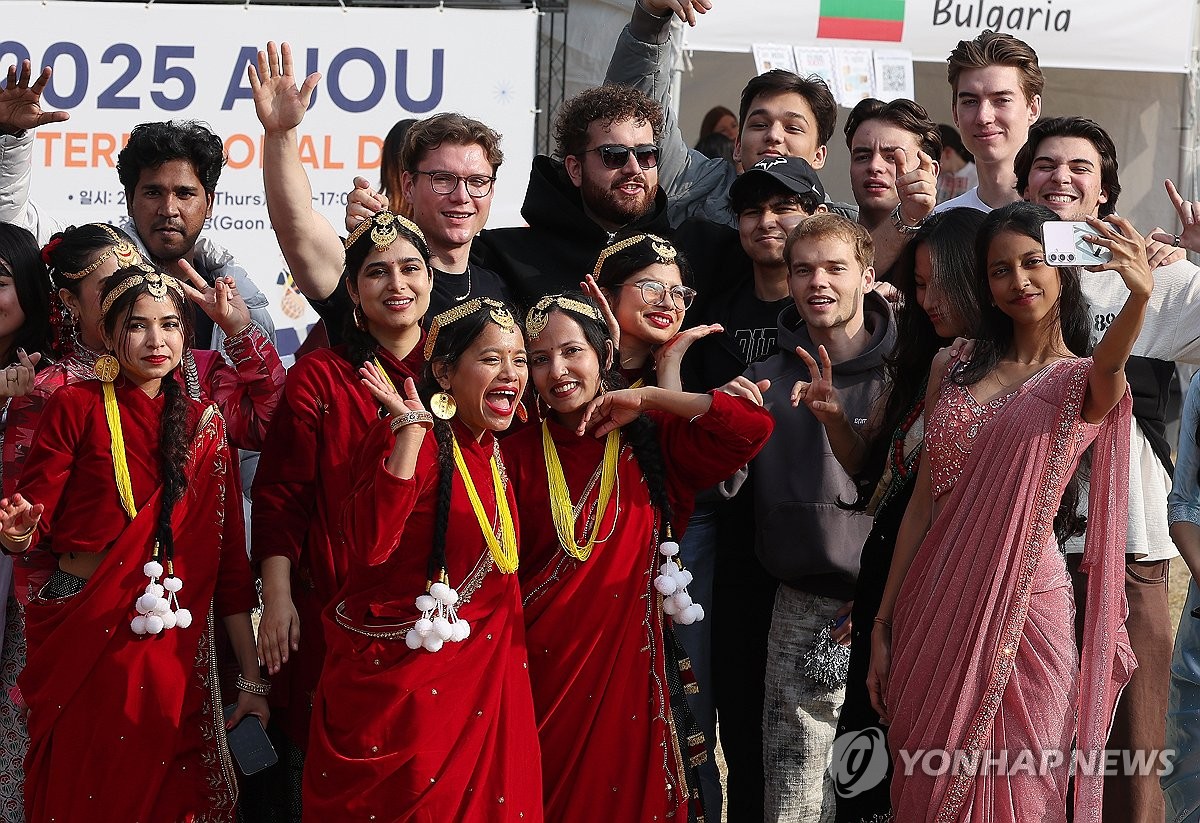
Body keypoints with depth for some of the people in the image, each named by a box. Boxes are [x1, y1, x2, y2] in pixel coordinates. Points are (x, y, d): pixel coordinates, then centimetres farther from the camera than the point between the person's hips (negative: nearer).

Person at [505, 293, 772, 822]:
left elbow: (754, 427, -11)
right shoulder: (519, 454, 3)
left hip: (631, 663, 0)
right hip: (543, 667, 0)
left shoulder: (652, 438, 1)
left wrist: (648, 397, -9)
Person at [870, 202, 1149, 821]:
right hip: (934, 608, 3)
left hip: (1024, 607, -3)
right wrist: (883, 625, 6)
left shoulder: (1083, 381, 0)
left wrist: (1139, 295, -48)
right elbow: (923, 502, 10)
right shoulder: (953, 370, 10)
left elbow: (1111, 362, -26)